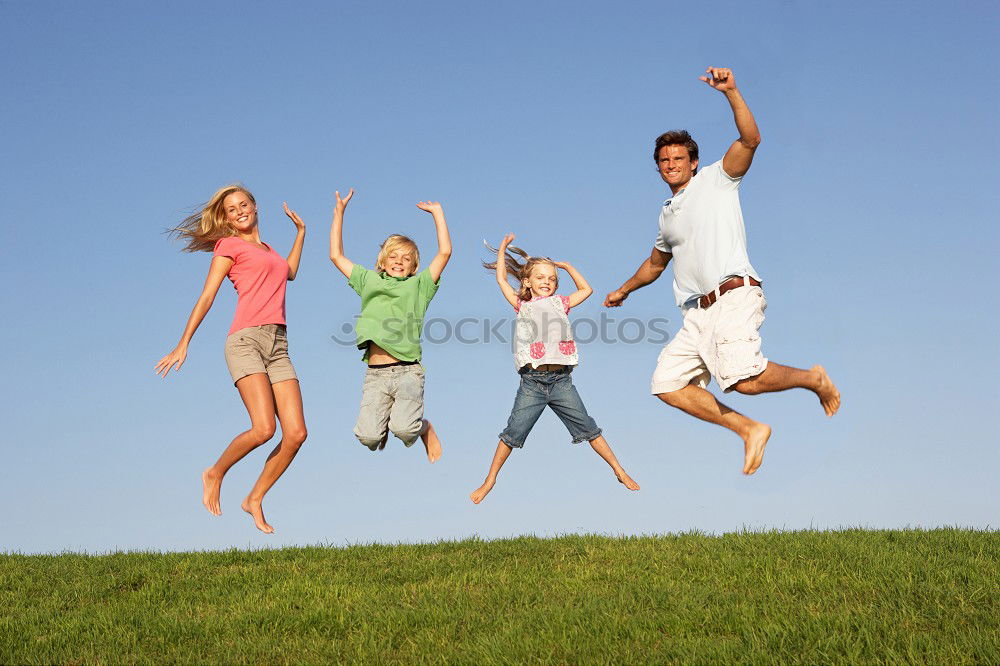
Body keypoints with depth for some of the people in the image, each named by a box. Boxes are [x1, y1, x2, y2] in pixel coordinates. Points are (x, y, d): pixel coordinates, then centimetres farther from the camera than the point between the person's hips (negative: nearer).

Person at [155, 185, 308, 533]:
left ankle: (255, 498, 7)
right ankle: (215, 474, 4)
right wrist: (183, 344, -3)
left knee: (296, 433, -10)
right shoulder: (229, 245, 9)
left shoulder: (266, 250, 28)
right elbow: (206, 297, 3)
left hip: (278, 346, 6)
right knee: (263, 429, -22)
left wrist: (300, 231, 48)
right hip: (246, 339, -6)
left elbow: (289, 272, 50)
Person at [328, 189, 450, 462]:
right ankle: (384, 422, 22)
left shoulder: (418, 285, 14)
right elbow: (336, 255, 23)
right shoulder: (369, 281, 21)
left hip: (408, 371, -2)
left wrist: (437, 212, 11)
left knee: (404, 429, -25)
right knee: (368, 436, -15)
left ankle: (424, 427, 12)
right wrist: (339, 212, 22)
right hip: (375, 375, 2)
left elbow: (445, 251, 5)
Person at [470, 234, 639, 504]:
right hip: (532, 382, -1)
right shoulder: (522, 306, 15)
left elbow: (586, 290, 30)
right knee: (513, 432, -3)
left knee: (587, 427, 2)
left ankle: (619, 471, 8)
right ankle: (490, 480, 8)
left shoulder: (560, 303, 19)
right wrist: (502, 249, 26)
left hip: (561, 380, 1)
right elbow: (502, 279, 18)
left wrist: (567, 266, 31)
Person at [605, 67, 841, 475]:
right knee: (667, 385, -4)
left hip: (733, 296, -8)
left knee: (743, 378, -29)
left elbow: (750, 140, -9)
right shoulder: (668, 214, 26)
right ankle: (749, 430, 3)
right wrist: (624, 291, 52)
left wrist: (731, 92, -19)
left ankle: (812, 378, 0)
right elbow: (656, 263, 43)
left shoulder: (717, 179, 8)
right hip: (698, 312, 8)